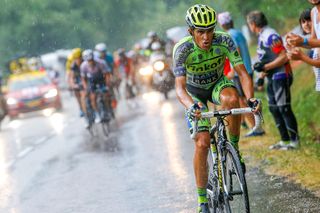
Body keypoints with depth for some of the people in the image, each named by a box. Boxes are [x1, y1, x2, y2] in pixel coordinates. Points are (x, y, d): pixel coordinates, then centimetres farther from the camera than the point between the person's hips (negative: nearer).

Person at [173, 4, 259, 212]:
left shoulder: (224, 41, -27)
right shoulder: (183, 49, -31)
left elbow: (243, 73, -28)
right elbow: (180, 87, -36)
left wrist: (251, 97, -47)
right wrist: (191, 106, -57)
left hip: (217, 84, 1)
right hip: (194, 92, -1)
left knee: (231, 98, -37)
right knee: (202, 143, -16)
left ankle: (234, 147, -15)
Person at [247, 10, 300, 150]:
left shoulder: (270, 36, -17)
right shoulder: (262, 36, 14)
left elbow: (284, 57, -22)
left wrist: (265, 67, -22)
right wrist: (261, 76, 15)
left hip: (281, 77, -10)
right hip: (272, 78, 10)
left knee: (284, 108, -9)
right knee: (274, 108, 10)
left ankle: (294, 141, -4)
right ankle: (284, 140, 16)